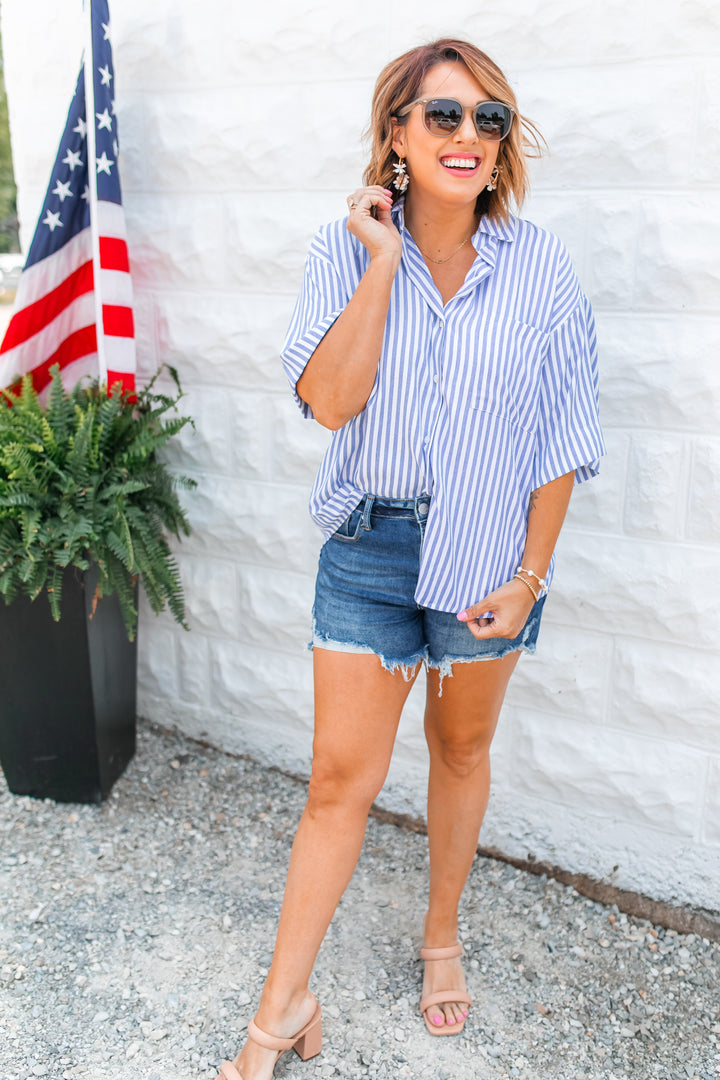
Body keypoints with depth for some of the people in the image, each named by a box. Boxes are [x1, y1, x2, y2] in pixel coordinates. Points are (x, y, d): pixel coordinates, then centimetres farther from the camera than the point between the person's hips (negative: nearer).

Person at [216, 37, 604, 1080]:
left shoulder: (539, 265, -6)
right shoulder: (346, 248, -5)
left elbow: (561, 440, -3)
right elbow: (330, 398, -18)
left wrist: (529, 578, -6)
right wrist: (385, 260, -19)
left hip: (489, 551, 1)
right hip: (372, 539, 0)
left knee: (461, 750, 18)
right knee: (341, 776, 3)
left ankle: (442, 939, 42)